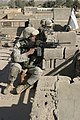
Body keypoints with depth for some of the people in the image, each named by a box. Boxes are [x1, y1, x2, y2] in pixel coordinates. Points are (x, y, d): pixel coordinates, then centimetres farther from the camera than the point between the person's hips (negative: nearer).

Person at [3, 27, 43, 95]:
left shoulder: (36, 43, -9)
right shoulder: (19, 44, -19)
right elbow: (16, 58, -28)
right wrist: (28, 53, -30)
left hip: (30, 66, 3)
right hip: (20, 65, -3)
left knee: (39, 71, -26)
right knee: (15, 66, -36)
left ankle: (24, 86, -15)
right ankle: (10, 85, -14)